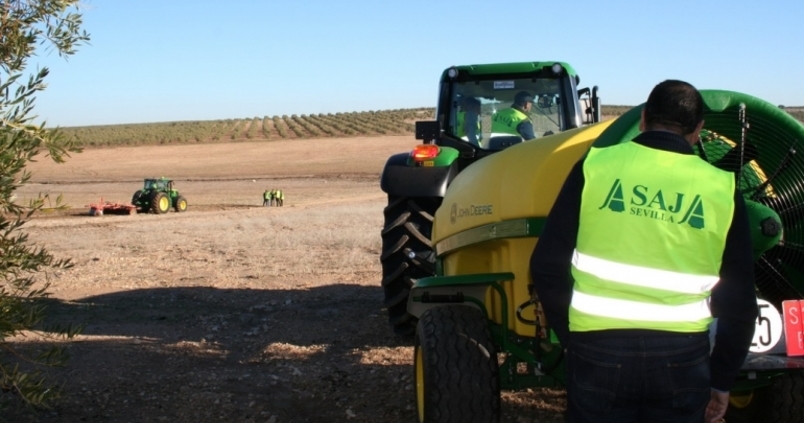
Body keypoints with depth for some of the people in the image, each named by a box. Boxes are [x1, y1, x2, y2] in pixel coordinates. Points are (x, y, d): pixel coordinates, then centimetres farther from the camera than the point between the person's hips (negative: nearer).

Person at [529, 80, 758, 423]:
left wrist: (569, 336, 12)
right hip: (682, 357, 1)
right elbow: (738, 301, 4)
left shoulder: (595, 166, -3)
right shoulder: (721, 189, 1)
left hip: (598, 350, -1)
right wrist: (721, 380, 15)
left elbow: (547, 265, -2)